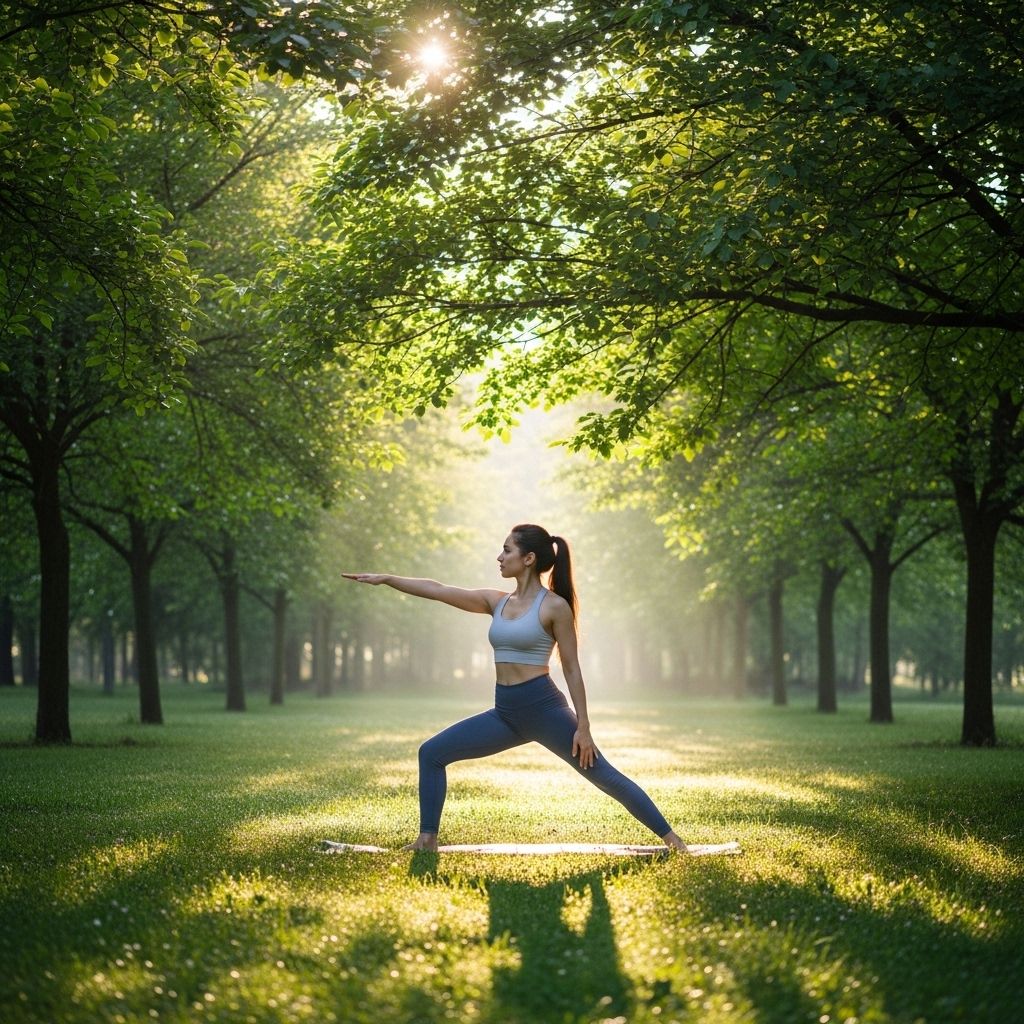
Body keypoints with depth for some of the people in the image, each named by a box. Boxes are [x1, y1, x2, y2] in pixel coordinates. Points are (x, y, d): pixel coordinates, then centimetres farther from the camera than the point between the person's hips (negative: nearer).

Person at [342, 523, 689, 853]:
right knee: (431, 753, 2)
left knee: (604, 776, -5)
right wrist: (386, 579, 4)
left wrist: (583, 728, -9)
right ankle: (428, 839, 7)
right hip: (505, 713, 7)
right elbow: (437, 591, 9)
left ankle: (669, 837, 4)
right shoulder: (496, 602, 10)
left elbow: (572, 669, -7)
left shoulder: (554, 606, -8)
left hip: (544, 708, -6)